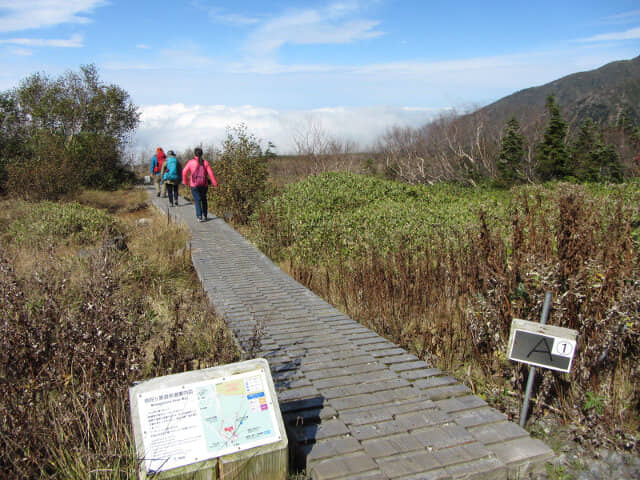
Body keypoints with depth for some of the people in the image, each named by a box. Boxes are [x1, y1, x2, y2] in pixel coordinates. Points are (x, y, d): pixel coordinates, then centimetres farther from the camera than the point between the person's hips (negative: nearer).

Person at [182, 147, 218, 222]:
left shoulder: (191, 162, -2)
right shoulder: (205, 162, 1)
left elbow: (184, 172, -4)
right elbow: (211, 173, -4)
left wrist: (185, 182, 10)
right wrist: (215, 183, 1)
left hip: (194, 185, -2)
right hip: (204, 184, 2)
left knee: (197, 200, 0)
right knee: (204, 199, 18)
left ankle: (199, 216, -12)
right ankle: (204, 216, 21)